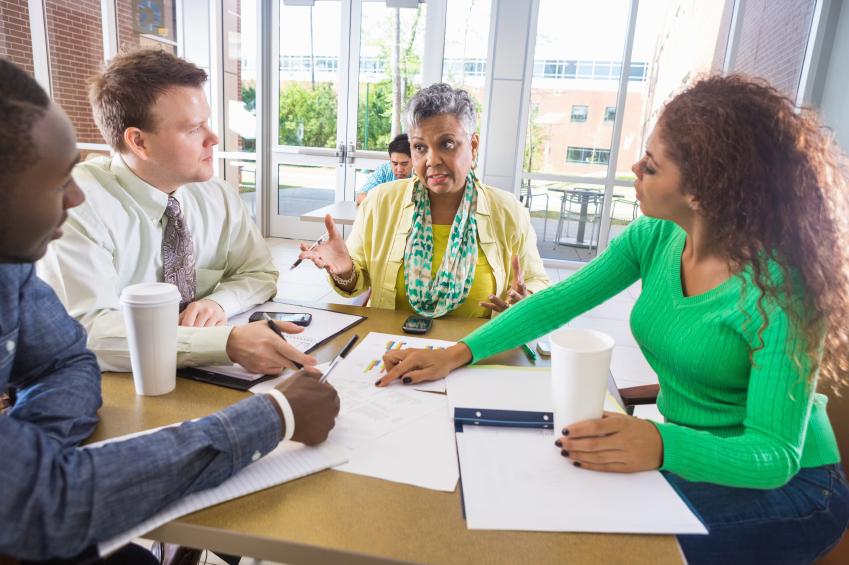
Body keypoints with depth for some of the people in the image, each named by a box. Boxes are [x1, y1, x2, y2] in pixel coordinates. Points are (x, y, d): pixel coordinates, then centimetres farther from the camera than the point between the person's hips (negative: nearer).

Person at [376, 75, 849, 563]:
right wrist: (458, 354, -17)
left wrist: (663, 447, -47)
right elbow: (558, 303, -8)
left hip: (779, 484, -5)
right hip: (682, 457, 5)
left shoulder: (777, 290, -26)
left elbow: (775, 454, -27)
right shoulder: (655, 237, -9)